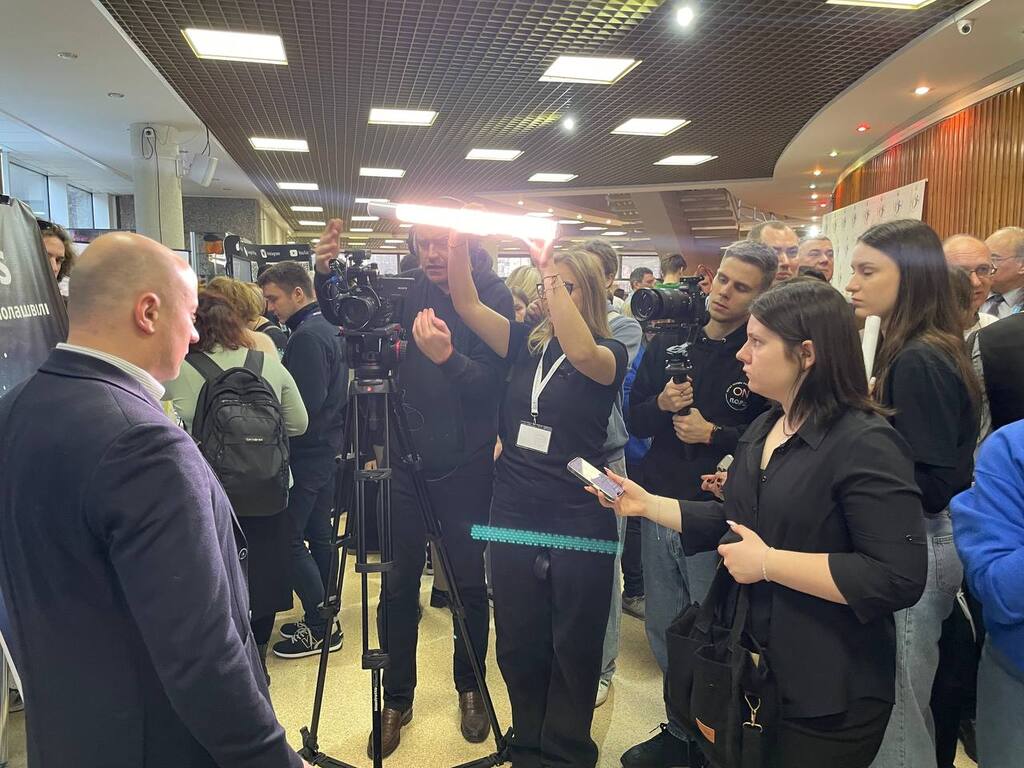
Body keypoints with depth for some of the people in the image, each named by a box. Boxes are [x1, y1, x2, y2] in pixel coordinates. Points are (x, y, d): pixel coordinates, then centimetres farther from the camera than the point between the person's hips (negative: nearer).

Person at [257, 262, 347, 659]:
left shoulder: (306, 338, -17)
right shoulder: (327, 330, 14)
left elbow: (303, 407, -23)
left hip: (305, 455, -10)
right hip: (326, 450, 10)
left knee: (289, 539, -3)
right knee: (318, 535, 15)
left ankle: (320, 627, 4)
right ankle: (323, 620, 25)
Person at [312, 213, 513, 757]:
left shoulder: (492, 296, -7)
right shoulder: (410, 292, 1)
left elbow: (490, 382, -14)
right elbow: (347, 323, 7)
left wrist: (447, 356, -33)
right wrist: (325, 274, -10)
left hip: (465, 466, -2)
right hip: (408, 458, 3)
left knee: (468, 581, 11)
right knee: (399, 582, 8)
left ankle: (470, 688, 34)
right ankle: (396, 699, 27)